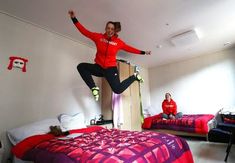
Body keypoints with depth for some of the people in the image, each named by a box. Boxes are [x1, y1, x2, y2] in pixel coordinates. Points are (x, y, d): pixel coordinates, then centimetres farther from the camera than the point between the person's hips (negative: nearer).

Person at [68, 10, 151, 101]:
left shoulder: (118, 42, -2)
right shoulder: (98, 37, -1)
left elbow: (129, 48, 7)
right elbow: (84, 31, 2)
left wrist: (143, 52, 10)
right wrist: (74, 18, -2)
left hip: (111, 69, -2)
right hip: (98, 67, 3)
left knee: (117, 90, -18)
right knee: (81, 66, -19)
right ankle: (94, 88, -14)